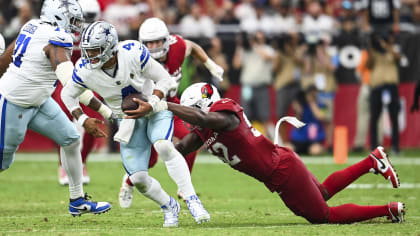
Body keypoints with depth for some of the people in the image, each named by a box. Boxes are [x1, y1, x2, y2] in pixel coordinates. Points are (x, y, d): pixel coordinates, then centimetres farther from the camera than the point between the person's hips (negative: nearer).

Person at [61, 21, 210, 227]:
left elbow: (164, 79, -13)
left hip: (155, 107, -3)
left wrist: (150, 104, -27)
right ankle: (169, 207, 21)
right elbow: (68, 95, 3)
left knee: (163, 147, -33)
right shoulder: (85, 71, -18)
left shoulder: (133, 54, -26)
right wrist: (83, 120, -9)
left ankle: (192, 201, -26)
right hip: (128, 120, 3)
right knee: (138, 179, -8)